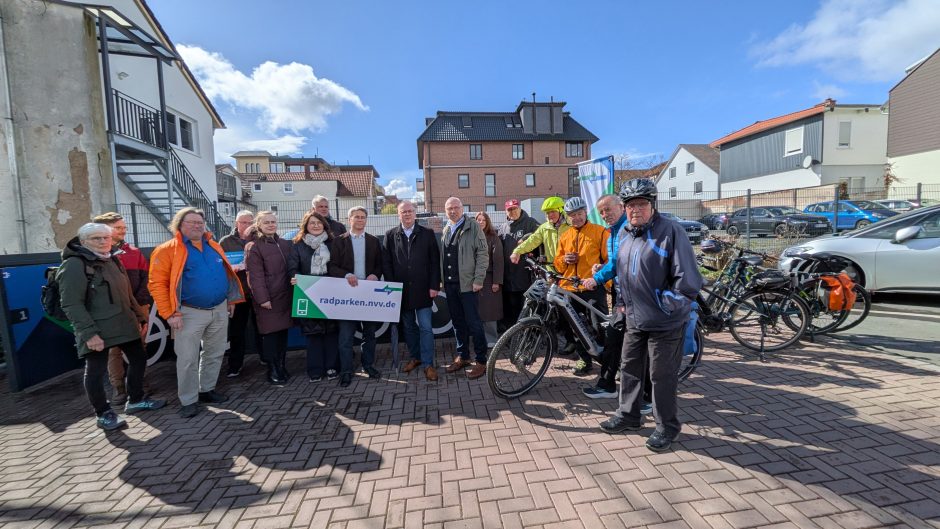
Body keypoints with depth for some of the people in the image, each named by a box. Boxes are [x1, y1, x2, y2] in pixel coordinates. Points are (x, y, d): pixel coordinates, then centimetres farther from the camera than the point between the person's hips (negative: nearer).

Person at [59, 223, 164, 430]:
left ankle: (135, 400, 30)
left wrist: (139, 316, 17)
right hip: (96, 330, -8)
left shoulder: (112, 260, 13)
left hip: (124, 324, 8)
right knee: (96, 371, 4)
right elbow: (71, 305, -19)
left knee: (138, 359, 14)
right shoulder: (74, 265, -13)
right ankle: (104, 414, 19)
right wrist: (88, 333, -25)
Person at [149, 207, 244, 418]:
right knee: (188, 359, 2)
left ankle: (207, 390, 31)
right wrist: (170, 313, -17)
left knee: (215, 353, 14)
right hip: (190, 313, -5)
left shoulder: (214, 246, 10)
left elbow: (226, 273, 17)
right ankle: (188, 401, 17)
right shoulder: (167, 250, -7)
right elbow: (157, 284, -12)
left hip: (219, 309, 5)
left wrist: (231, 299, 13)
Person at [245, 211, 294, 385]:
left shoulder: (285, 244, 14)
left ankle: (282, 367, 23)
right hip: (267, 298, -5)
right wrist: (263, 298, -16)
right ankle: (273, 371, 11)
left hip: (285, 296, 6)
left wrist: (293, 292, 5)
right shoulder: (254, 247, -5)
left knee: (283, 332, 11)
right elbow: (256, 275, -11)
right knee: (270, 333, 0)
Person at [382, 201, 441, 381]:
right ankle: (415, 357, 30)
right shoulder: (390, 235, 6)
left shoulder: (427, 234, 2)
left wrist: (434, 286, -7)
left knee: (425, 327, -3)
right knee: (408, 326, 13)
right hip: (402, 290, 2)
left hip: (423, 290, -2)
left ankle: (428, 363, 7)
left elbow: (435, 262, -1)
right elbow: (386, 263, 4)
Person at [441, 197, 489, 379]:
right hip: (450, 284, 6)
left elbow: (483, 254, -8)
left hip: (467, 284, -5)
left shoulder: (473, 227, -2)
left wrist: (478, 279, -14)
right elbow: (441, 257, 16)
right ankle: (462, 357, 26)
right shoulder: (445, 231, 15)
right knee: (458, 323, 14)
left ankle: (481, 361, 9)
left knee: (474, 323, -2)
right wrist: (441, 281, 9)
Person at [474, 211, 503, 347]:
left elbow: (498, 260, -4)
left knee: (489, 312, -1)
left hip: (488, 279, -2)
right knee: (478, 312, 4)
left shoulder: (493, 238, 2)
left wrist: (497, 281, -10)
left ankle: (491, 339, 11)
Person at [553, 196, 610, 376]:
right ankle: (585, 359, 26)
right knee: (571, 327, 8)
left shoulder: (600, 232, 1)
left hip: (593, 289, -5)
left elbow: (610, 260, 0)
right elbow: (557, 263, 20)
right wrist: (564, 260, -2)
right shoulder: (564, 236, 16)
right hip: (569, 289, 5)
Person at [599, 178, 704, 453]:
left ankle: (666, 427, 27)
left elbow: (687, 279, -17)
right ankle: (628, 415, 37)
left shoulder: (670, 230, -15)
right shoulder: (625, 234, 9)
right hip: (634, 320, 7)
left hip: (664, 323, -7)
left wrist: (666, 307, -13)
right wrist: (624, 302, 16)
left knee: (662, 376, 6)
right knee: (629, 368, 17)